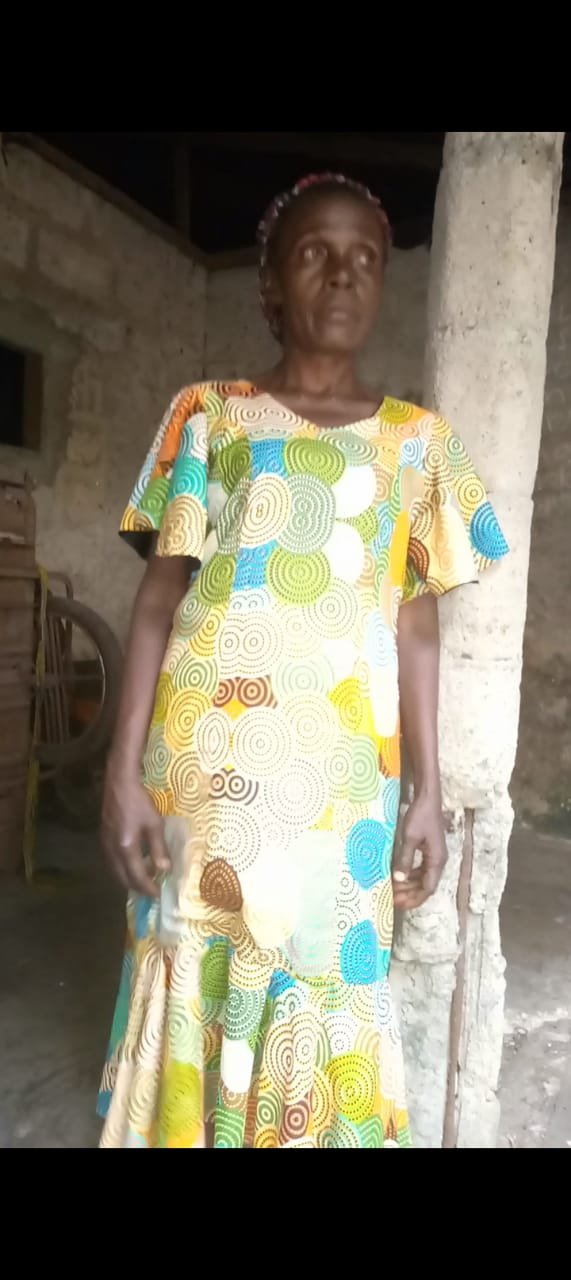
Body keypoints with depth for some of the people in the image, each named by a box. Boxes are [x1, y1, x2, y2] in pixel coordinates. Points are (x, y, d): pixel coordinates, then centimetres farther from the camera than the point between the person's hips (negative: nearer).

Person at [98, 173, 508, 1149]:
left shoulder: (415, 439, 10)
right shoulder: (210, 414, 6)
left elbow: (416, 627, 7)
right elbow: (158, 599, 1)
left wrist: (427, 791, 2)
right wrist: (124, 766, -6)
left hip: (340, 771, 1)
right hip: (205, 761, 0)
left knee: (323, 992, 8)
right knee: (197, 980, 9)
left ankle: (307, 1129, 34)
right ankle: (190, 1128, 33)